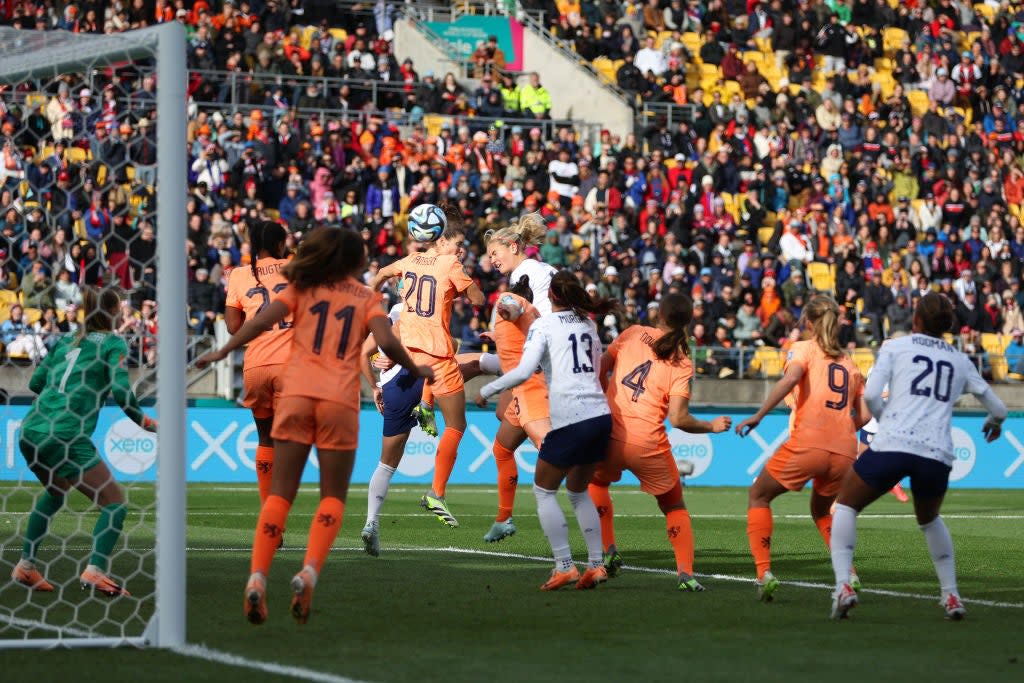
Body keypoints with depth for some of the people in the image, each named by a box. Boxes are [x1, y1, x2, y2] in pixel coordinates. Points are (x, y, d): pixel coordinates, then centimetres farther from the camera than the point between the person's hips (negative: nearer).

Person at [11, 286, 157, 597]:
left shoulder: (65, 341, 19)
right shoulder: (113, 343, 2)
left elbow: (35, 382, 23)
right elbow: (122, 392, -9)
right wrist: (145, 422, 5)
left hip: (31, 432, 7)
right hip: (67, 437, -7)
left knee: (56, 491, 34)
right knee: (114, 503, 0)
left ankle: (25, 565, 30)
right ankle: (95, 570, -21)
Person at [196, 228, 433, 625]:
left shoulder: (302, 288, 14)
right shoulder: (367, 298, 11)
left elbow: (261, 322, 0)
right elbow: (387, 343, -5)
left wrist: (222, 352, 6)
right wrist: (417, 371, 10)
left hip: (296, 395, 1)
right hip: (340, 401, -1)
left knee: (280, 493, 4)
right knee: (332, 497, 8)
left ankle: (257, 577, -13)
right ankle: (309, 572, -15)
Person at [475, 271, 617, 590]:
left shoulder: (544, 324, -3)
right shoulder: (588, 325, 16)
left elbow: (524, 371, -13)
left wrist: (487, 390, -2)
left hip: (569, 418, -6)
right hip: (601, 415, 6)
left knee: (544, 490, 8)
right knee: (579, 492, 21)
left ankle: (564, 567, -2)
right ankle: (596, 564, 12)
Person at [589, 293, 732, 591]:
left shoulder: (633, 334, 2)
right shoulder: (682, 364, -4)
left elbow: (601, 368, 6)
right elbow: (678, 419, -11)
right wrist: (712, 426, 6)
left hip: (609, 434, 1)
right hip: (648, 444, -1)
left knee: (596, 481, 32)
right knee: (674, 507, 17)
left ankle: (609, 552, 17)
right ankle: (685, 572, 0)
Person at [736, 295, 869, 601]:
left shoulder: (804, 349, 7)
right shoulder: (850, 363, 20)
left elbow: (791, 377, -15)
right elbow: (864, 416, 12)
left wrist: (758, 415, -16)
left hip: (806, 444, -5)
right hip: (844, 452, 5)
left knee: (759, 497, 17)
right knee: (821, 511, 30)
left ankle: (764, 572, 1)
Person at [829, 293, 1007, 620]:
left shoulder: (895, 346, 10)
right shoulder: (961, 362, 19)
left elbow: (871, 395, -2)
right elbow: (998, 408, 24)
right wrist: (994, 424, 48)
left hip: (891, 445, -3)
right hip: (938, 455, 3)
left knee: (846, 505, 18)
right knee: (930, 520, 32)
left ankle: (843, 585, 0)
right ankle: (951, 596, 23)